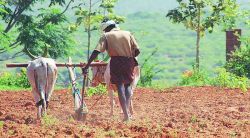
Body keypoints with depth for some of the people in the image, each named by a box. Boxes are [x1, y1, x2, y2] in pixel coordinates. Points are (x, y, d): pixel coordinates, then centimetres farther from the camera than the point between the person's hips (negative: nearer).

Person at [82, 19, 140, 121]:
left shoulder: (106, 36, 6)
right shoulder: (127, 34, 15)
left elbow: (96, 51, -6)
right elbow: (137, 51, 7)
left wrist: (87, 66, -8)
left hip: (116, 61, -2)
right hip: (129, 62, 2)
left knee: (120, 86, 1)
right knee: (127, 84, 20)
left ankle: (126, 115, -7)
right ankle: (127, 111, 7)